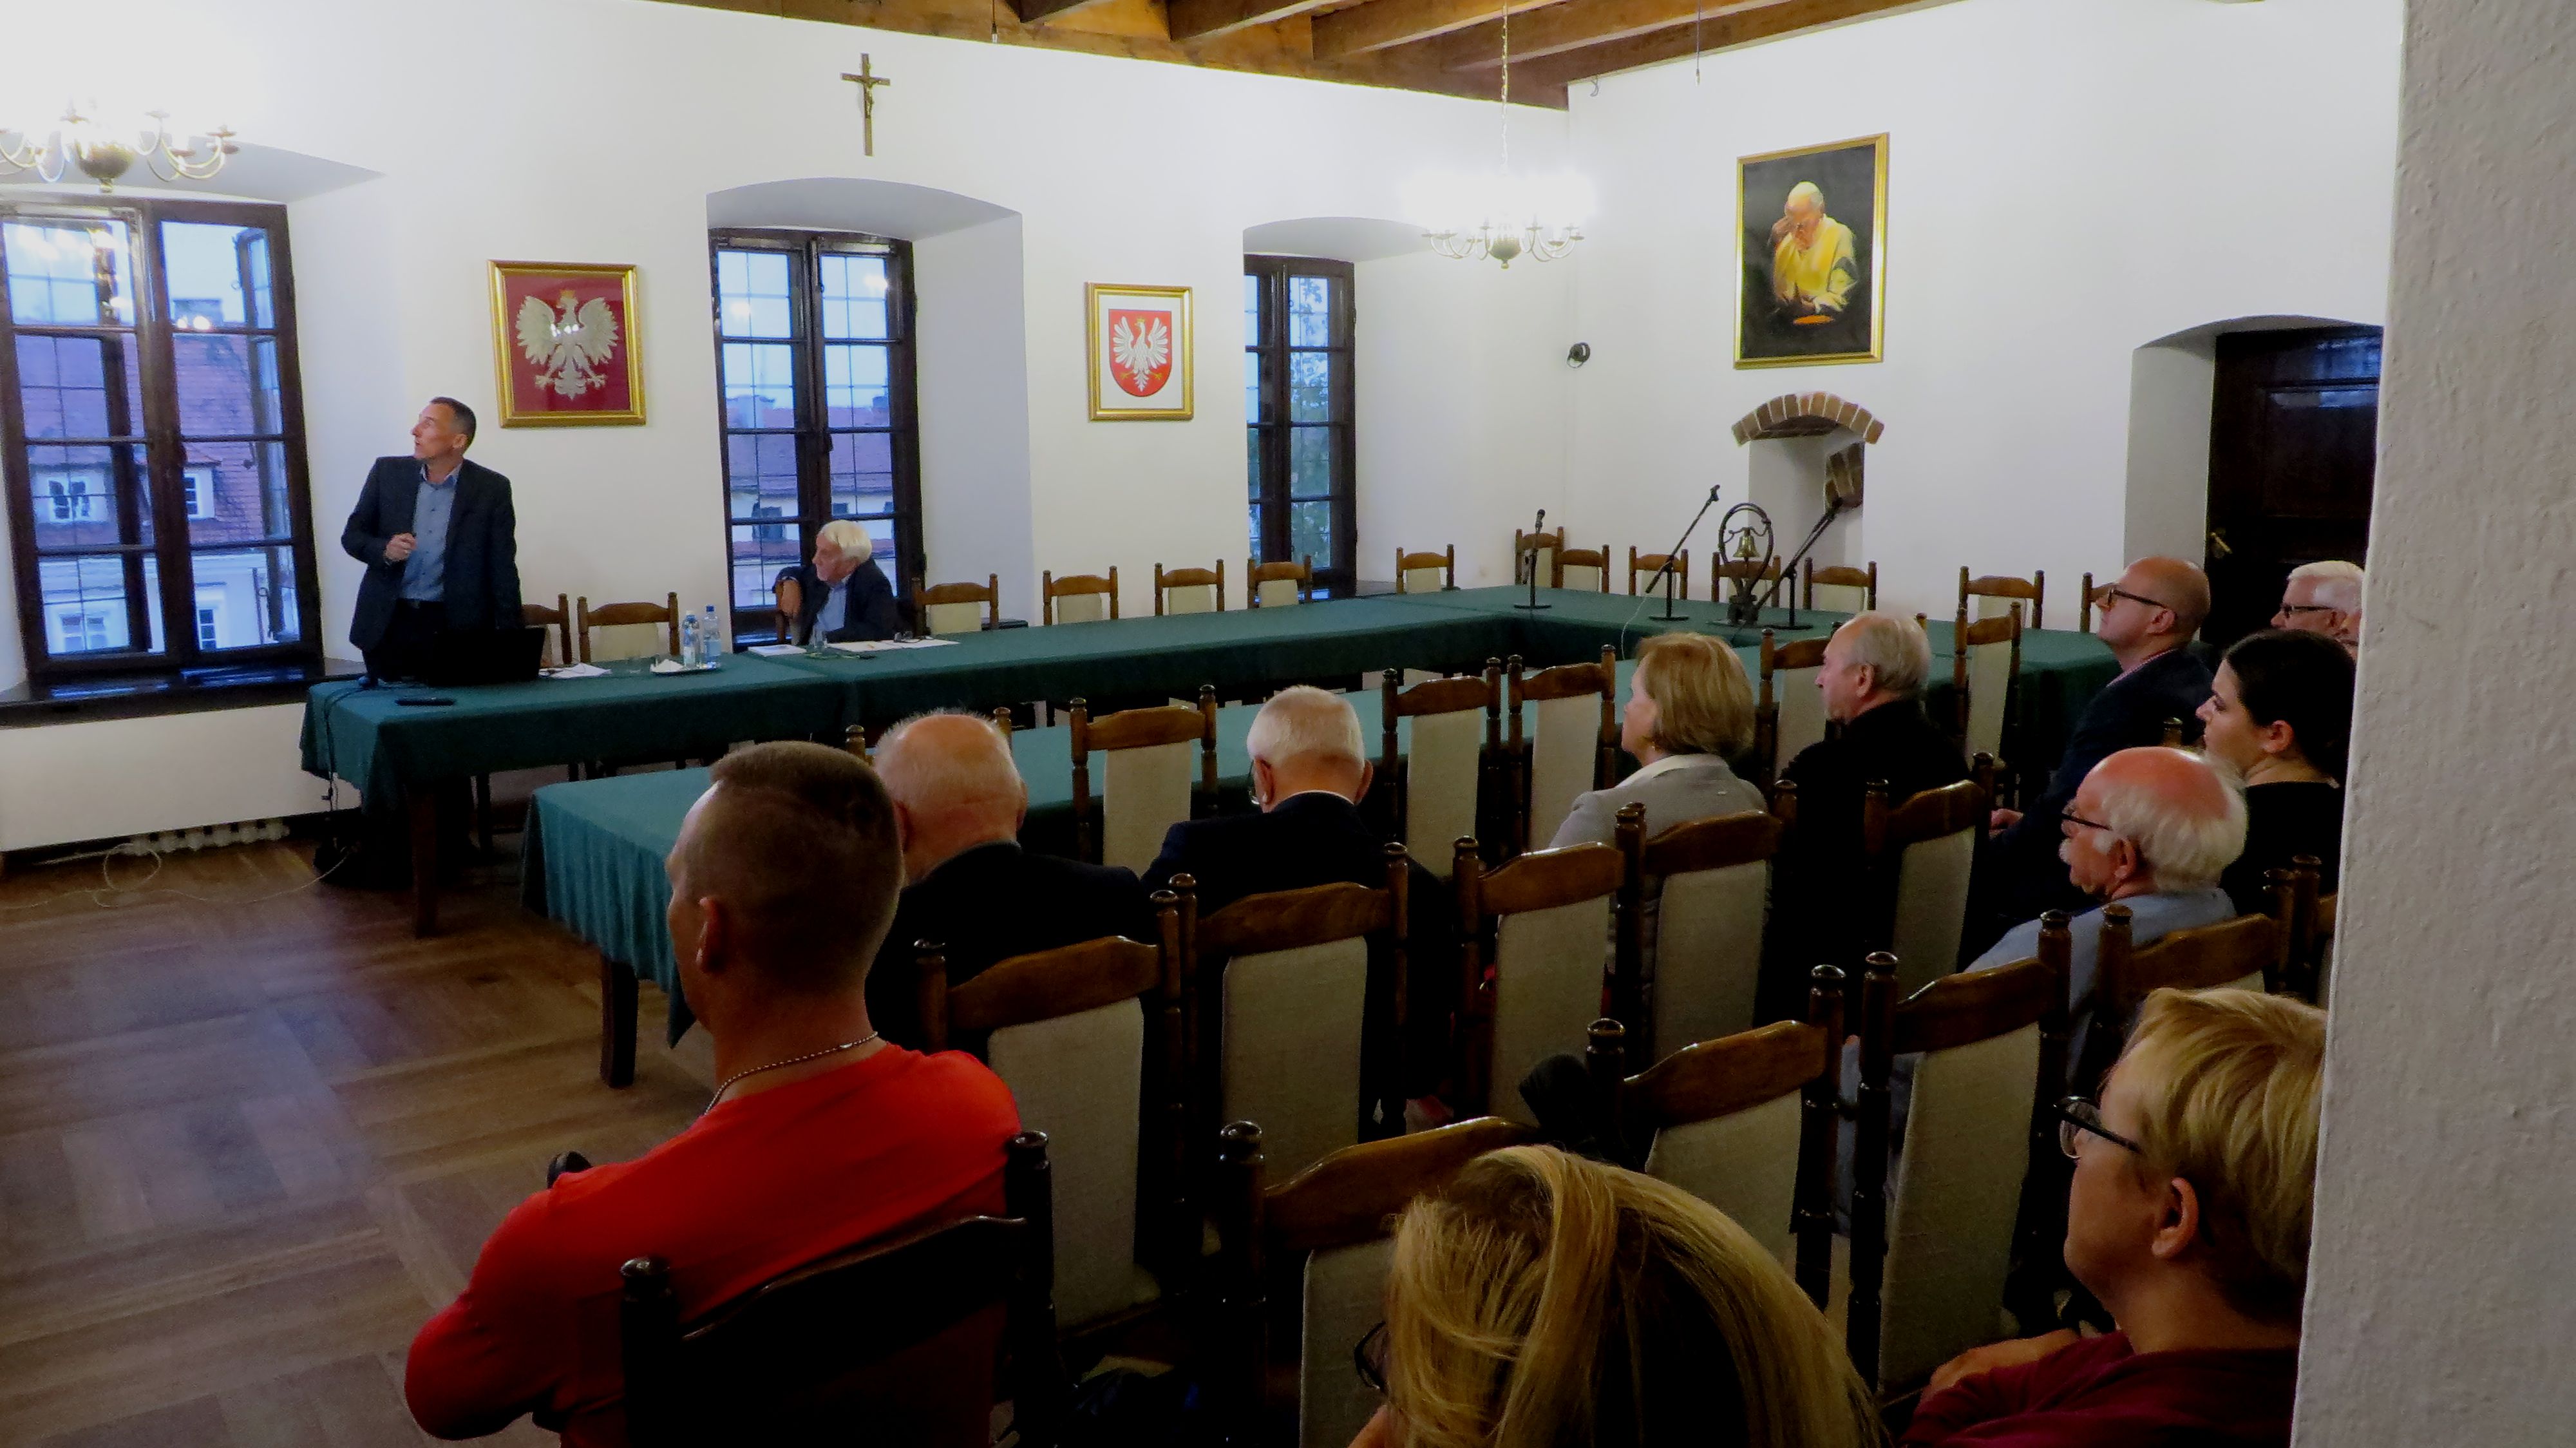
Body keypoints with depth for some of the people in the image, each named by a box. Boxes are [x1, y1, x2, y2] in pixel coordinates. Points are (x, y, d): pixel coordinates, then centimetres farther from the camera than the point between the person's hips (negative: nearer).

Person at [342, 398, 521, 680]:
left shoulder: (491, 488, -2)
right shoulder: (388, 472, 4)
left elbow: (503, 571, -2)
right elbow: (352, 536, 11)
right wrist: (384, 550, -13)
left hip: (458, 628, -2)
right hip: (388, 624, 2)